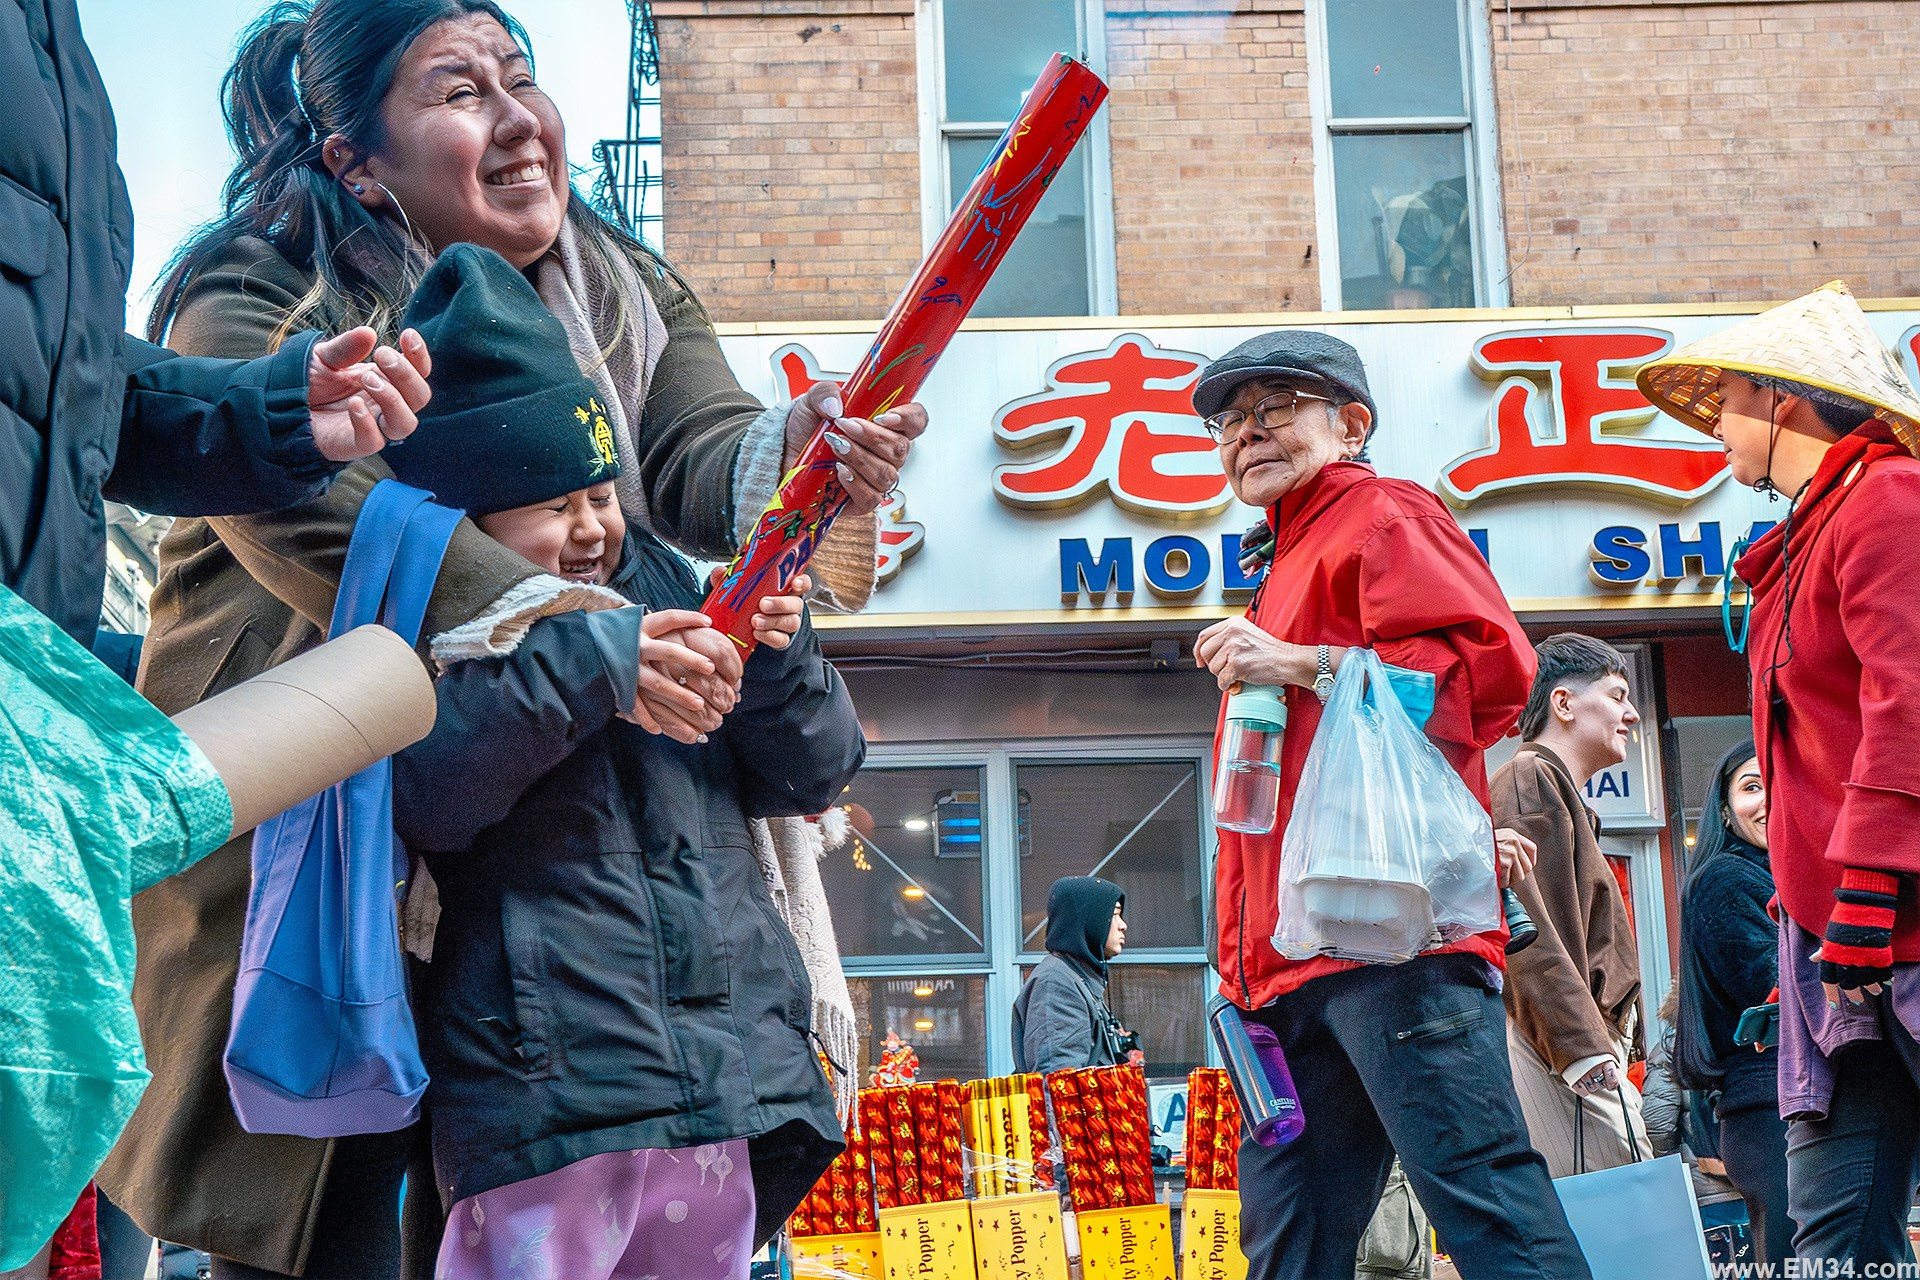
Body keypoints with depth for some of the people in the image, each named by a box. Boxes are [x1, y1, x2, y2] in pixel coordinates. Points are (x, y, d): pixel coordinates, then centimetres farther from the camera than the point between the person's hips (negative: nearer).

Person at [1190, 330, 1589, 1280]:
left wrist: (1300, 665, -15)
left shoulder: (1384, 516, 4)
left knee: (1479, 1191, -13)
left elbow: (1493, 664, -14)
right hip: (1298, 956, 10)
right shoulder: (1292, 561, 30)